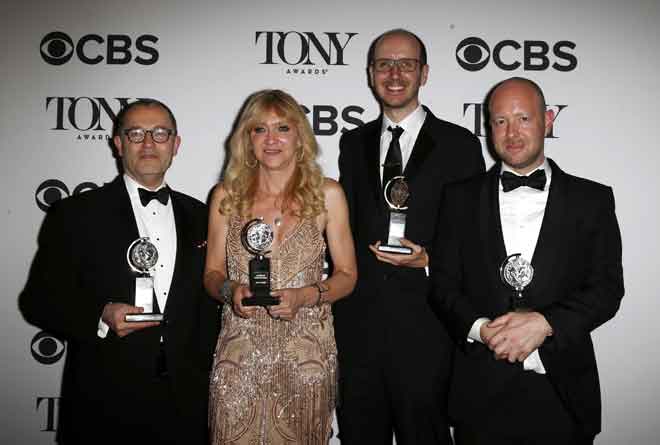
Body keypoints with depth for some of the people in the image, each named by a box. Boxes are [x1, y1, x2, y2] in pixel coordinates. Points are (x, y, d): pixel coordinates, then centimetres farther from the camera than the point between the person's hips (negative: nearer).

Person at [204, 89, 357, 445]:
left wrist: (305, 296, -14)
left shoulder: (327, 195, 0)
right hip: (239, 350, 1)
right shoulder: (226, 196, 3)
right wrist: (230, 289, -12)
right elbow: (212, 273, 9)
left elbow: (347, 275, 4)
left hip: (305, 351, 0)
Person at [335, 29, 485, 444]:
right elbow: (346, 225, 14)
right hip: (357, 327, 4)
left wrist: (428, 260, -16)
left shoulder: (459, 144, -1)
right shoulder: (353, 143, 12)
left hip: (424, 329, -3)